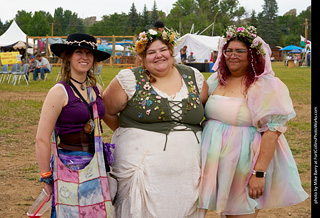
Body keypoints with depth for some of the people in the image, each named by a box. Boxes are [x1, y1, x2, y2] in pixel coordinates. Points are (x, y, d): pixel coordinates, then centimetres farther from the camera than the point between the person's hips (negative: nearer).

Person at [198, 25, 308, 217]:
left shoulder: (265, 85, -12)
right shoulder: (216, 81, 8)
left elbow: (272, 132, -17)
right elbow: (203, 115, 20)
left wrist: (260, 173, -22)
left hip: (244, 164, -6)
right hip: (216, 162, 6)